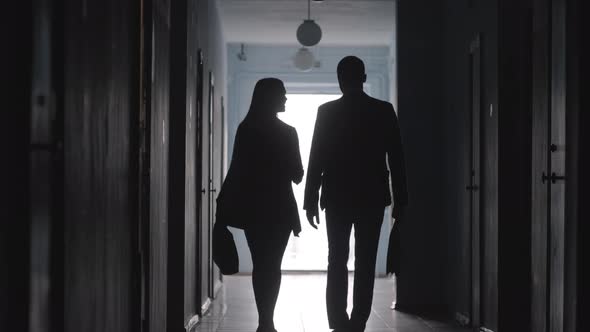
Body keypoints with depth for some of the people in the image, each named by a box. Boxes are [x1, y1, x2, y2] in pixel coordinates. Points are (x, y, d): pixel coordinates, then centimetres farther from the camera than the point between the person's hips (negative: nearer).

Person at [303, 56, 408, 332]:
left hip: (337, 198, 0)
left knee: (337, 262, 8)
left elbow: (316, 159, -4)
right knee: (365, 265, 4)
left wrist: (310, 200, 1)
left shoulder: (327, 112, -3)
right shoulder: (384, 111, 0)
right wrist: (399, 200, 4)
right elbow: (396, 159, -1)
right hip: (372, 198, 0)